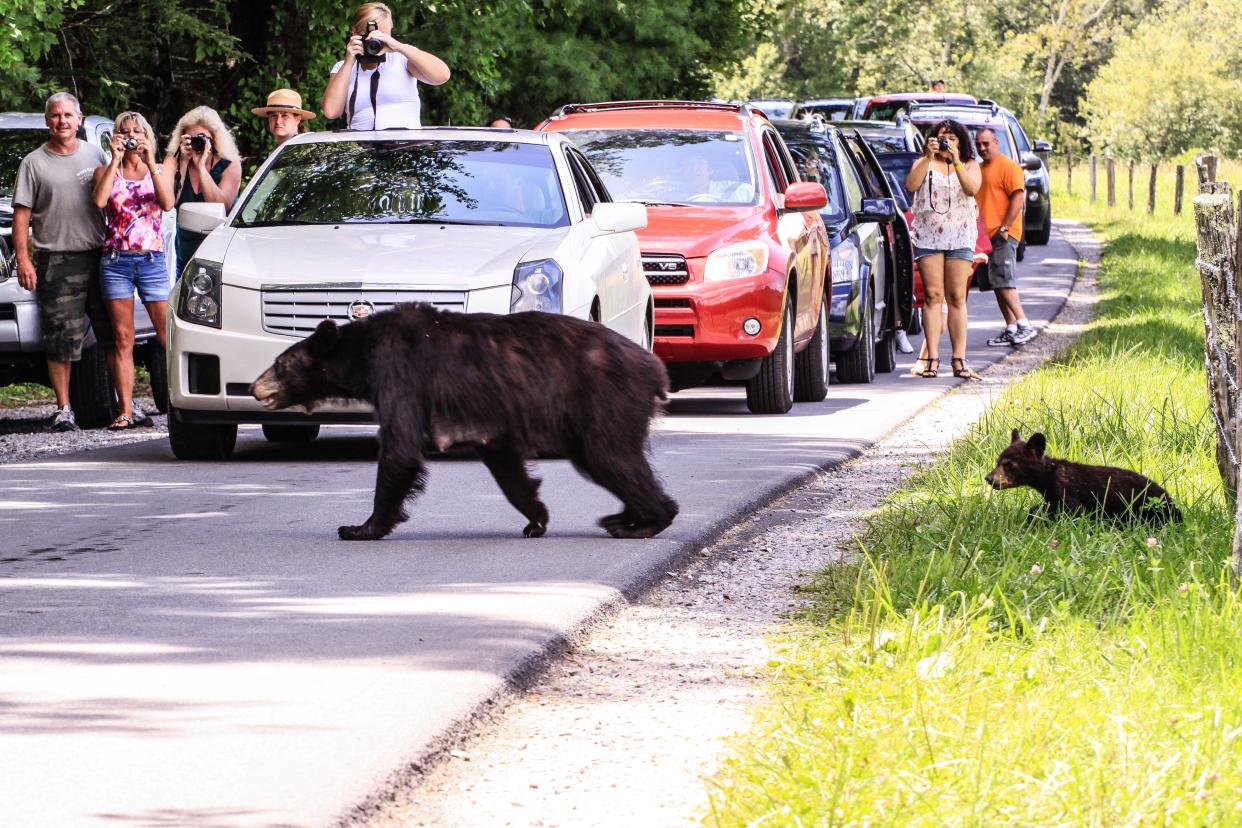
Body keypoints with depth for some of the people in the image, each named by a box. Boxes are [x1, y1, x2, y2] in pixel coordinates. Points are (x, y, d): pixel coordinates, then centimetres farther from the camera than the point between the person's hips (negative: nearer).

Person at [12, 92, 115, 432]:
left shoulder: (94, 154, 12)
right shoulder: (34, 163, 3)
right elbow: (21, 215, 1)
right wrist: (23, 260, -8)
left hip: (98, 255, 3)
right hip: (56, 261, -3)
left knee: (114, 335, 3)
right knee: (62, 340, -4)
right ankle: (63, 410, 1)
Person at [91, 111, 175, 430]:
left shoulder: (159, 171, 12)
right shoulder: (106, 171, 11)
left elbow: (167, 203, -8)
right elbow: (99, 200, -10)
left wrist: (150, 163, -12)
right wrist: (116, 160, -8)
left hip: (152, 259, 0)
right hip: (116, 260, 1)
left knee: (168, 334, -7)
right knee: (123, 339, -1)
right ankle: (126, 411, -1)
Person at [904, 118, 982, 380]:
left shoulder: (969, 165, 11)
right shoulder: (924, 164, 12)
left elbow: (973, 188, -9)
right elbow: (911, 185, -7)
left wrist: (956, 161, -17)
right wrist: (929, 157, -14)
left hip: (960, 236, 0)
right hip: (928, 235, 0)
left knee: (957, 297, -3)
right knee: (933, 295, -6)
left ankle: (959, 360, -5)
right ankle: (932, 358, -8)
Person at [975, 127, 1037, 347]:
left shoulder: (1008, 166, -7)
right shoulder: (978, 169, 20)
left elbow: (1018, 197, -15)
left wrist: (1004, 228, -20)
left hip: (1003, 235, -9)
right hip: (986, 236, 9)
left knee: (1003, 282, -16)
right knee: (998, 284, 7)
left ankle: (1024, 326, -18)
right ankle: (1011, 329, 9)